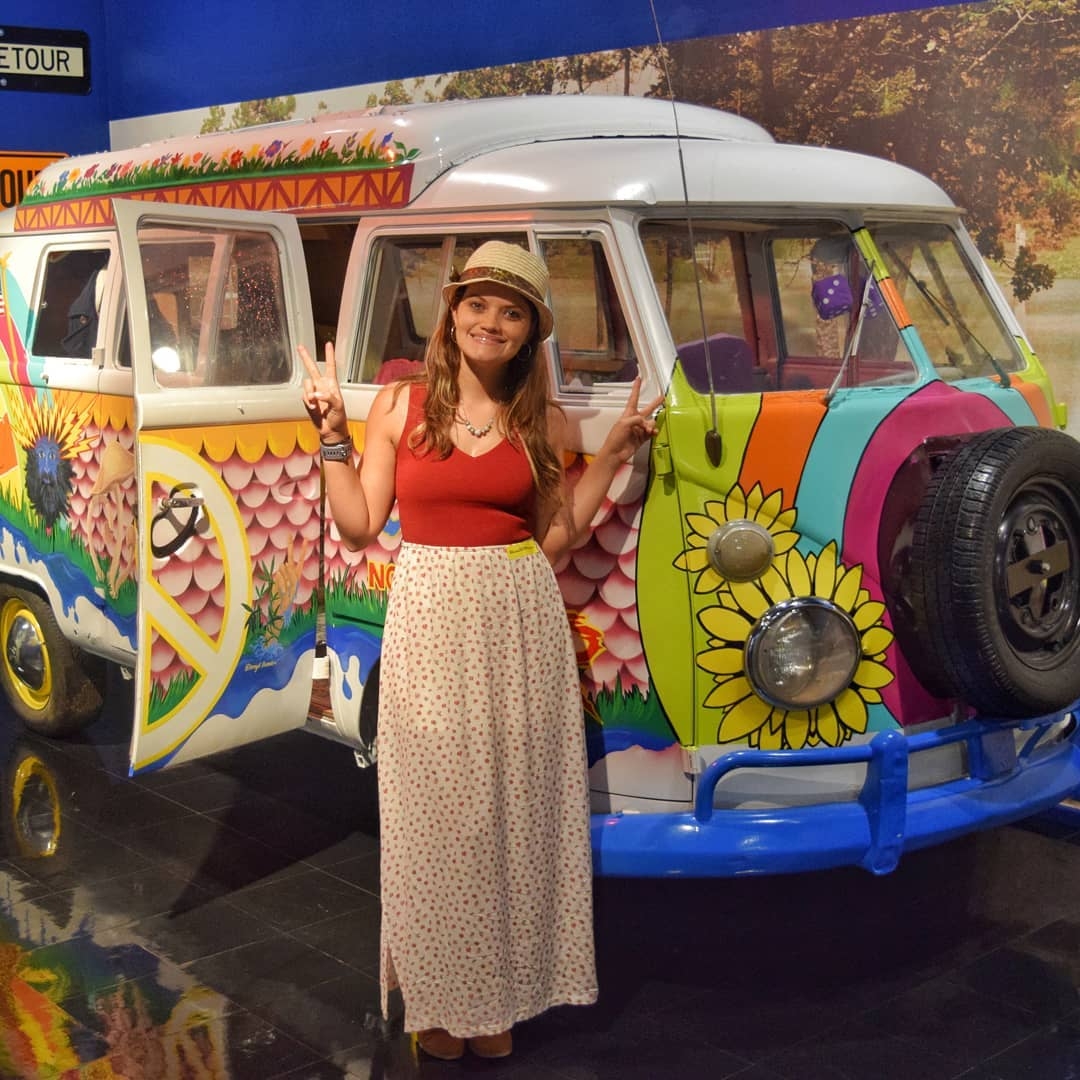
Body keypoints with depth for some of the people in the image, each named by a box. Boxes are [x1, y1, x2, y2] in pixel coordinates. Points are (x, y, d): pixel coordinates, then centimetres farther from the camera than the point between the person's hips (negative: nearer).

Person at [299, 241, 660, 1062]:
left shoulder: (544, 423, 6)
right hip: (429, 622, -1)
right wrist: (333, 437, -4)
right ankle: (438, 994, 20)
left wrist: (614, 454, 3)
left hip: (521, 623, 1)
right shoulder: (402, 404, 2)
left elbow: (554, 538, 5)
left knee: (513, 808, 6)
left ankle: (499, 993, 21)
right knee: (434, 812, 5)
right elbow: (361, 526, 2)